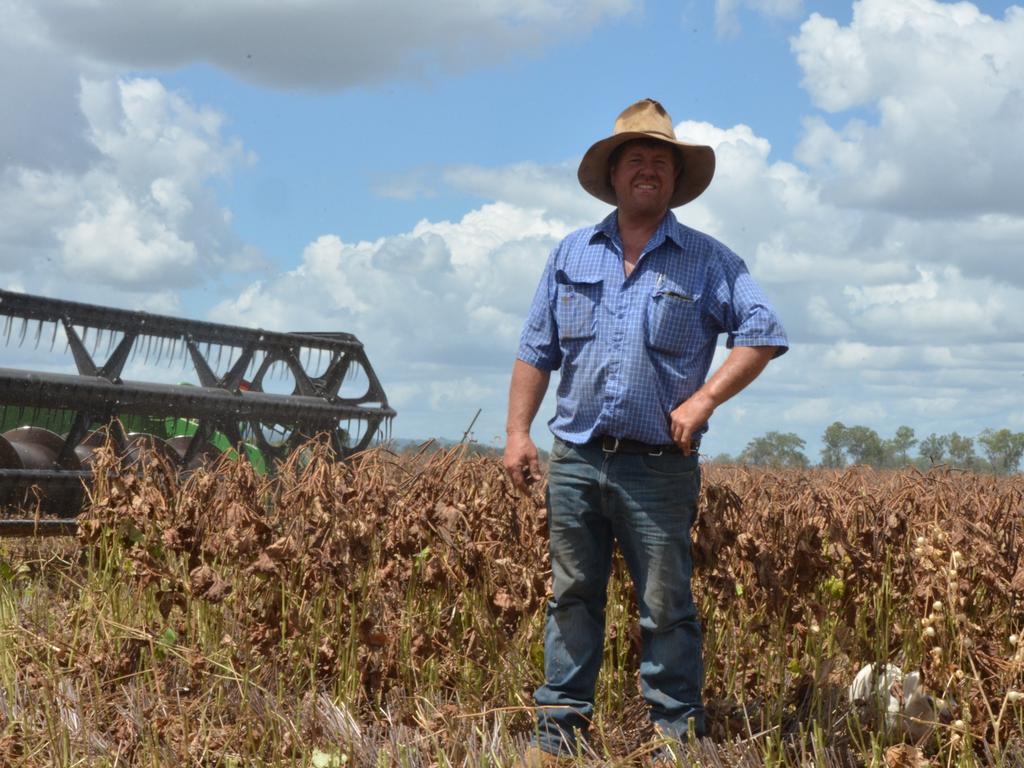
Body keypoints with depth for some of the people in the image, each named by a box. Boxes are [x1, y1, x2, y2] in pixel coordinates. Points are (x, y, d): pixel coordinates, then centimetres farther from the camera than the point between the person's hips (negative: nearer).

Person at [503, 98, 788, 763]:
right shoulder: (572, 255, 12)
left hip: (659, 466, -3)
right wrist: (518, 432, 3)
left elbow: (764, 335, -2)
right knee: (572, 600, 8)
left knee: (666, 608, 1)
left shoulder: (708, 262, 3)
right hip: (576, 458, 3)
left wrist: (705, 398, -12)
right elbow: (536, 351, 12)